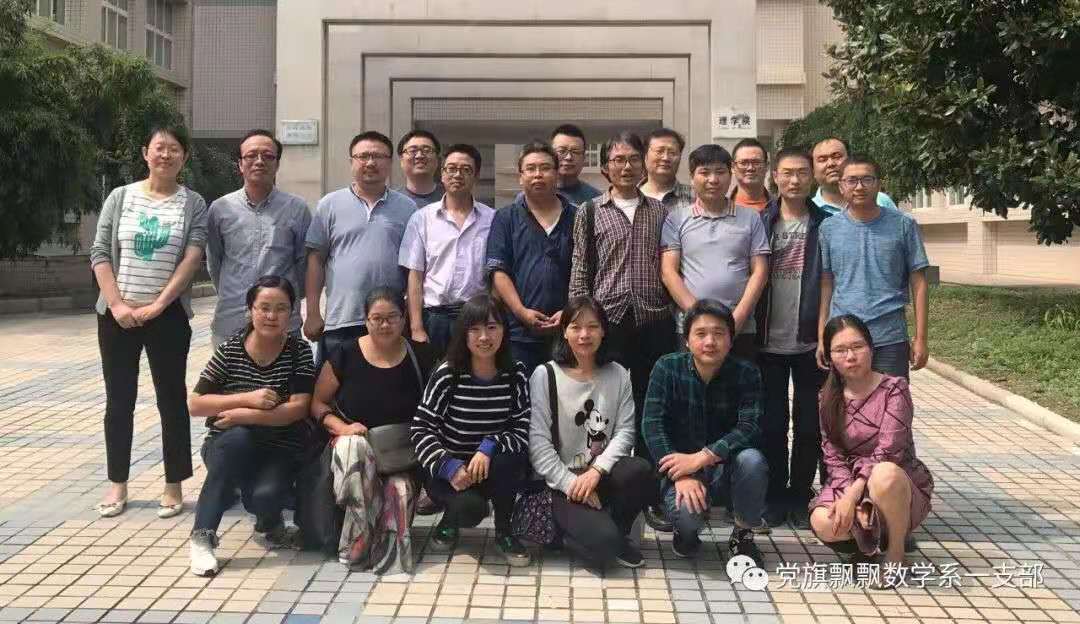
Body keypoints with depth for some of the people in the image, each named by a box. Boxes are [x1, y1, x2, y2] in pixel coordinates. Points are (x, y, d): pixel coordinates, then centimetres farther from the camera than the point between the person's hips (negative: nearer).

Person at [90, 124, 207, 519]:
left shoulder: (193, 204, 2)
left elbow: (192, 258, -8)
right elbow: (99, 254, 2)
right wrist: (117, 304, -10)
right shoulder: (120, 197, 6)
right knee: (119, 400, 7)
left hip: (169, 316, -2)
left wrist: (158, 304, -15)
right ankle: (117, 485, 17)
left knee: (171, 398, 2)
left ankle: (174, 486, 10)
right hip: (117, 315, 2)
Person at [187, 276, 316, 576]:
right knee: (237, 438, -35)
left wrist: (246, 416, -24)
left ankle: (269, 521, 9)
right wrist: (247, 398, -20)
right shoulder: (230, 349, -3)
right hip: (228, 446, 1)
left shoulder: (299, 351, -4)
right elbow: (195, 404, -6)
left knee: (266, 495, -32)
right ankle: (202, 536, -26)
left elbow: (299, 408, -14)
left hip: (281, 450, -1)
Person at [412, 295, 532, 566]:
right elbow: (421, 429, -13)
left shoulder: (516, 374, -7)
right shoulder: (447, 374, -13)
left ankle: (504, 533, -4)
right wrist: (449, 466, -26)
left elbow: (524, 432, -11)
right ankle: (449, 521, 10)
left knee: (510, 458, -31)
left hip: (493, 470, 2)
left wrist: (490, 446, -30)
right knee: (470, 507, -31)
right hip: (449, 471, -2)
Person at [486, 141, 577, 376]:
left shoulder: (575, 217, 10)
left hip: (566, 330, 1)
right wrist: (522, 311, -11)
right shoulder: (506, 218, 9)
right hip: (519, 332, -1)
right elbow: (498, 271, 1)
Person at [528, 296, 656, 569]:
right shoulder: (545, 375, -3)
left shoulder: (618, 375, 8)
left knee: (640, 470, -31)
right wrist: (570, 483, -17)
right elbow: (538, 441, -8)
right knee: (603, 542, -29)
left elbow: (625, 431, -2)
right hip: (560, 482, -4)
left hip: (601, 474, 4)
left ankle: (618, 534, -3)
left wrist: (597, 470, -18)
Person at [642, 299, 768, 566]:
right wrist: (681, 476, -27)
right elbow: (653, 425, -16)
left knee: (752, 460, -32)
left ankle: (743, 534, -5)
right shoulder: (667, 367, -9)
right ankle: (687, 530, 8)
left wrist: (702, 458, -30)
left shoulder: (746, 373, -7)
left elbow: (749, 427, -19)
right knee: (687, 512, -33)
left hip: (726, 466, 2)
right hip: (680, 466, -1)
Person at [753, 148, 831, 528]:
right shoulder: (760, 223, 4)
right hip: (769, 340, 0)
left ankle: (800, 496, 18)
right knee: (771, 423, 6)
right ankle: (775, 496, 18)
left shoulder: (826, 225, 2)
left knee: (809, 424, 6)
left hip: (811, 340, 0)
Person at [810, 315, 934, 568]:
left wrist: (852, 496, -28)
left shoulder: (894, 388, -11)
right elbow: (834, 459, -5)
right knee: (823, 524, -29)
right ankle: (873, 532, 4)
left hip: (902, 485, -3)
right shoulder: (829, 399, 1)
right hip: (852, 483, 3)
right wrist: (857, 503, -22)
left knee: (884, 475, -40)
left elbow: (887, 453, -20)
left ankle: (896, 551, -15)